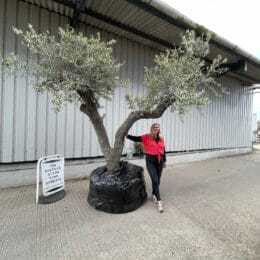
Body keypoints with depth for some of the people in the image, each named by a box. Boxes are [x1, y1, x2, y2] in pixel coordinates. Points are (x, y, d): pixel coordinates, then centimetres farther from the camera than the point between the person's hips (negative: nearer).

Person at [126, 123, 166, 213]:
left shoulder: (161, 138, 7)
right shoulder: (147, 137, -5)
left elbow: (163, 150, 13)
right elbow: (136, 139, -9)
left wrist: (164, 161, 17)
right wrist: (127, 135, -22)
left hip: (159, 161, 5)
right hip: (150, 161, -4)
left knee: (157, 180, 13)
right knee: (155, 180, -8)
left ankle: (154, 195, 37)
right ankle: (159, 201, 2)